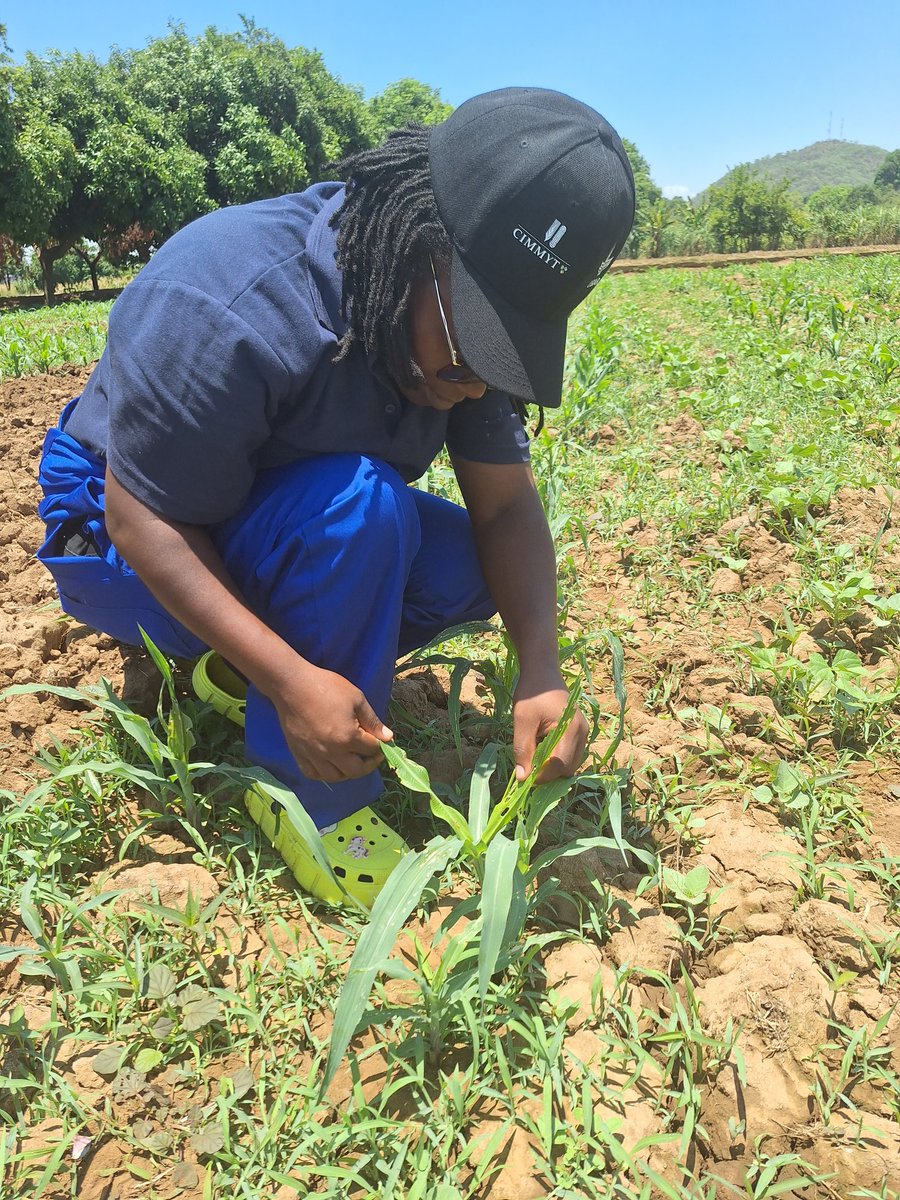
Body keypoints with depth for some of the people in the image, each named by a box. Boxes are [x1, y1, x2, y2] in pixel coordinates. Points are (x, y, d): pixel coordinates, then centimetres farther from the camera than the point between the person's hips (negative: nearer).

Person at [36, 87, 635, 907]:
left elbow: (506, 505, -12)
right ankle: (310, 800, -18)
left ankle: (238, 672, 0)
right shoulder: (233, 311, -34)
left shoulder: (464, 313, -13)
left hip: (292, 525, 7)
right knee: (358, 502, -34)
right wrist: (291, 680, -39)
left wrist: (542, 670, -27)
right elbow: (145, 516, -30)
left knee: (473, 568, -14)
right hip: (121, 540, -6)